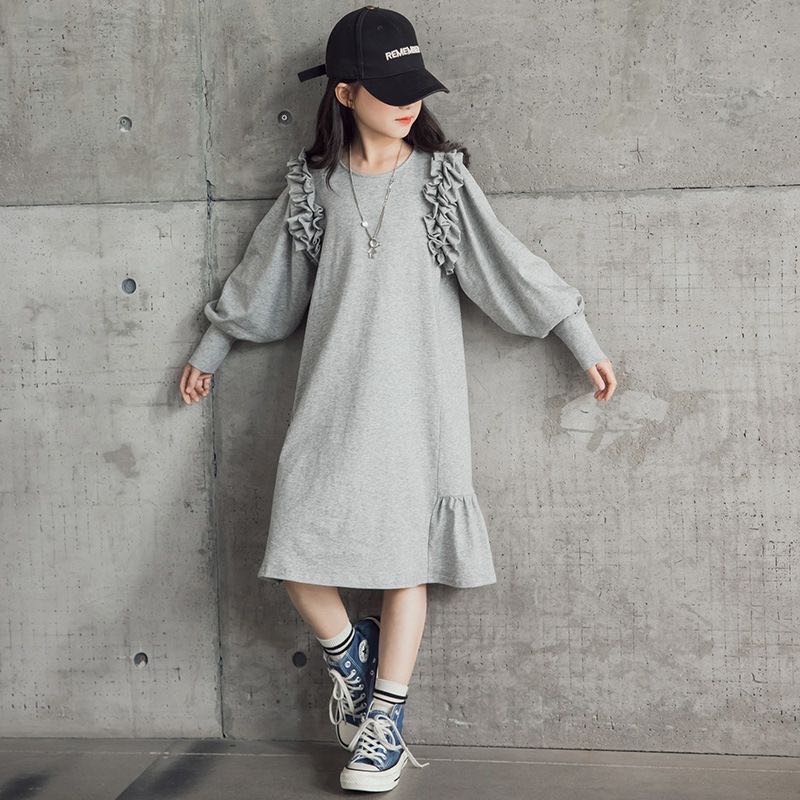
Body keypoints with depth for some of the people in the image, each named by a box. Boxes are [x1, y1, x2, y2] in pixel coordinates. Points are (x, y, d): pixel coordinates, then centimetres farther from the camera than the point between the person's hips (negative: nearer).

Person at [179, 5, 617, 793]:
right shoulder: (314, 182, 6)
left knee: (406, 549, -1)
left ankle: (385, 720, 11)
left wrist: (584, 342, -1)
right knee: (298, 547, -5)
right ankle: (348, 650, 25)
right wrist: (208, 353, 24)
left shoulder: (439, 176, 2)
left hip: (414, 392, -1)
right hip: (332, 394, 2)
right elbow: (264, 275, 16)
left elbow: (508, 263, 1)